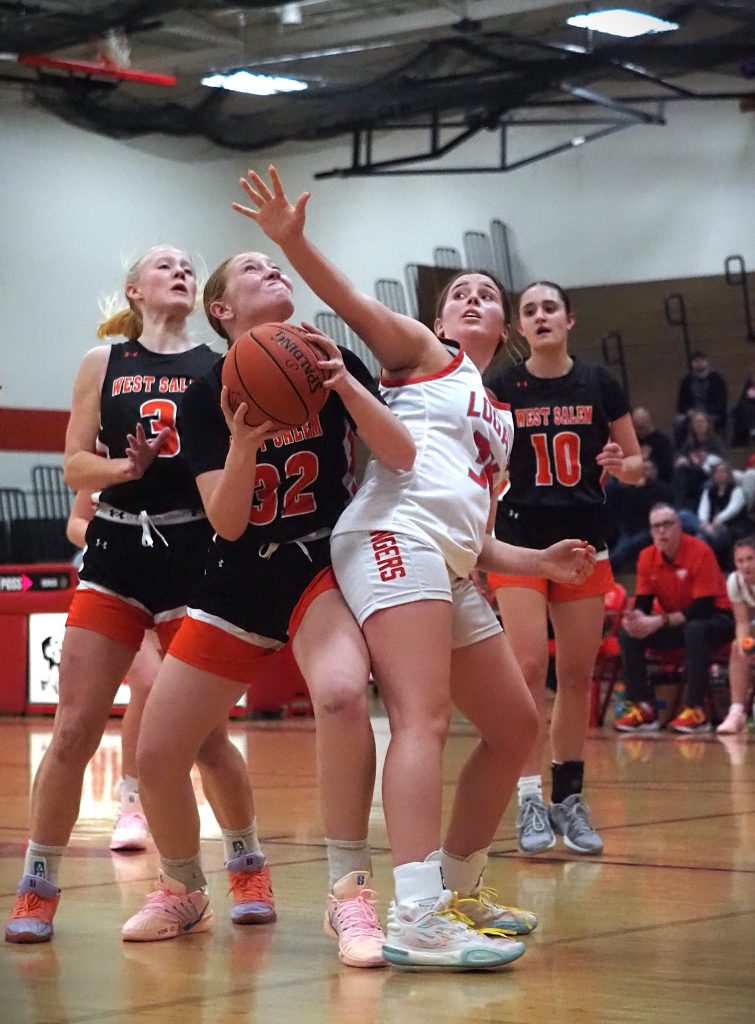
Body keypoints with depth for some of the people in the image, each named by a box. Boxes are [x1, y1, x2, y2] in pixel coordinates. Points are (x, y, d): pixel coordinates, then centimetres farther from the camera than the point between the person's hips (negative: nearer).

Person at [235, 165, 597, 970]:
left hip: (453, 570, 9)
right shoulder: (424, 353, 12)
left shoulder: (498, 420, 30)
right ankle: (416, 922, -36)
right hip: (395, 536, -9)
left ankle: (457, 890, 23)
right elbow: (353, 305, -6)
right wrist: (291, 240, -22)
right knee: (423, 718, -24)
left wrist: (538, 562, 16)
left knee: (514, 727, 12)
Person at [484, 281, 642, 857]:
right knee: (529, 668, -13)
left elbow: (637, 466, 8)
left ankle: (570, 798, 15)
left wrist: (620, 465, -15)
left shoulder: (599, 384, 1)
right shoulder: (500, 389, -2)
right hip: (521, 542, -2)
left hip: (584, 543, 2)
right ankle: (531, 802, -8)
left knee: (577, 675, 5)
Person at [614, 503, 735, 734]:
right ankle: (643, 709, -15)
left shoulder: (699, 552, -21)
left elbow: (703, 607, -26)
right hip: (675, 624, 6)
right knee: (628, 634, -13)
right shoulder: (647, 557, -4)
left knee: (695, 630, -39)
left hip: (715, 618, -6)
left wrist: (660, 622, -33)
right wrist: (636, 618, -27)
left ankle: (696, 711, -33)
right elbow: (643, 602, -2)